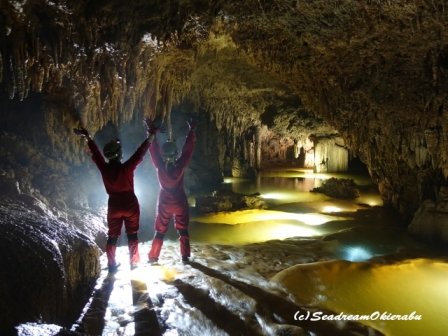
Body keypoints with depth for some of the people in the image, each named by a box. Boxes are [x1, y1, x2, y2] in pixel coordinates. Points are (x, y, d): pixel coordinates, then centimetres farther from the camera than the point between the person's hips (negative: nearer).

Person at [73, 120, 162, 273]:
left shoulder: (104, 168, -12)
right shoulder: (127, 168, -21)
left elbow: (95, 152, 1)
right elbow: (140, 152, -17)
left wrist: (87, 137, 16)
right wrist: (150, 136, -9)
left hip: (114, 206, 3)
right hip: (130, 205, -2)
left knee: (112, 237, 14)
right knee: (132, 235, 12)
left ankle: (112, 265, 20)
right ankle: (134, 263, 20)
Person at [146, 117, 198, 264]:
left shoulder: (159, 166, -19)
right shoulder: (180, 165, -22)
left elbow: (153, 148, -10)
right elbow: (187, 149, -14)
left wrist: (151, 129, -1)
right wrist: (191, 130, -4)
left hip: (164, 202, 1)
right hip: (180, 202, -1)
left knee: (160, 231, 13)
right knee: (183, 230, 14)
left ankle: (153, 256, 15)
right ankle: (185, 257, 16)